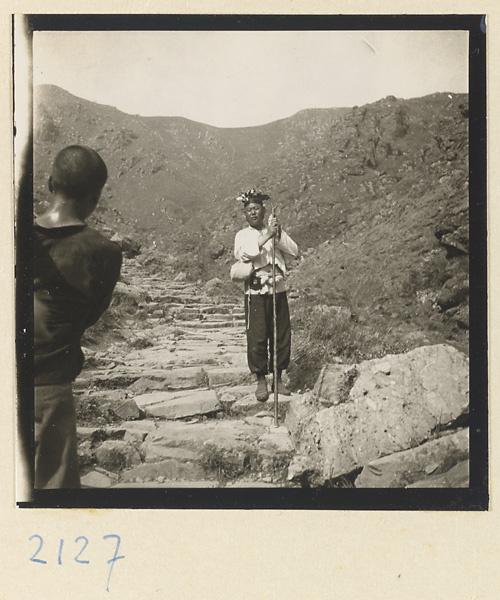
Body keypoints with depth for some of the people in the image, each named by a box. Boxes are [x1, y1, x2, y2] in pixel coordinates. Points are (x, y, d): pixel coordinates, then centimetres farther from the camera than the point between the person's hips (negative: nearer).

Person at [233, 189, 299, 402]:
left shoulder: (276, 231, 12)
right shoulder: (243, 235, 4)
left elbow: (294, 251, -2)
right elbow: (245, 253, -18)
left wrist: (279, 234, -14)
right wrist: (266, 236, -23)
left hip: (278, 290, 3)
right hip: (256, 293, -3)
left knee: (282, 336, 5)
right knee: (257, 337, -3)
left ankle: (278, 378, 20)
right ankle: (261, 380, 11)